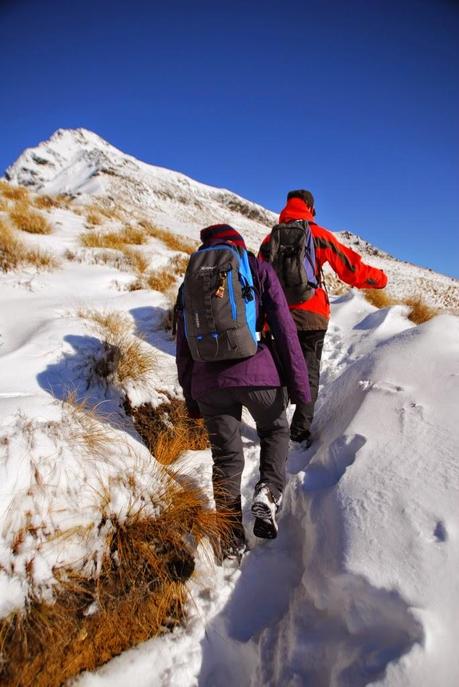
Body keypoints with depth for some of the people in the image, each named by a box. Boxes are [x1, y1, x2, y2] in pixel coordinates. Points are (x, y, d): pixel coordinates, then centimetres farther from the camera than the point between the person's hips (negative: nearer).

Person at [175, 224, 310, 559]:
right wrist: (299, 383, 1)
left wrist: (190, 397, 20)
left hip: (208, 380, 3)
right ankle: (269, 491, 3)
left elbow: (183, 344, 14)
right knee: (275, 431, 25)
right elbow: (285, 327, -1)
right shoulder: (258, 269, 8)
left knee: (226, 458, 16)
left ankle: (232, 541, 21)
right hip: (256, 372, -2)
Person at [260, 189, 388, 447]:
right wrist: (378, 278, 17)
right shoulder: (318, 235, 0)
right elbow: (350, 268, -1)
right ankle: (300, 432, 5)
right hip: (311, 316, -2)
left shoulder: (270, 238, 11)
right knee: (309, 373, 8)